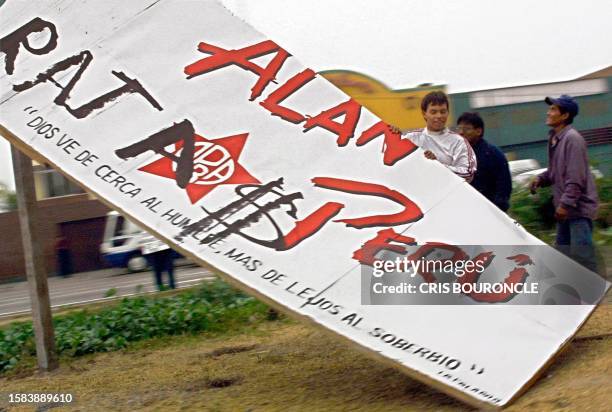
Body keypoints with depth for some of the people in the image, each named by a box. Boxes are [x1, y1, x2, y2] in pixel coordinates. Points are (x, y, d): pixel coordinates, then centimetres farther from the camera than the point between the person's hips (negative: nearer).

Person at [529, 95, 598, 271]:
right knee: (563, 248, 15)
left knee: (581, 253, -12)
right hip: (565, 207, 10)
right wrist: (541, 179, 4)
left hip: (579, 206, -10)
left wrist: (566, 203, -22)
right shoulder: (554, 138, 12)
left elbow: (576, 177, -21)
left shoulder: (572, 138, -17)